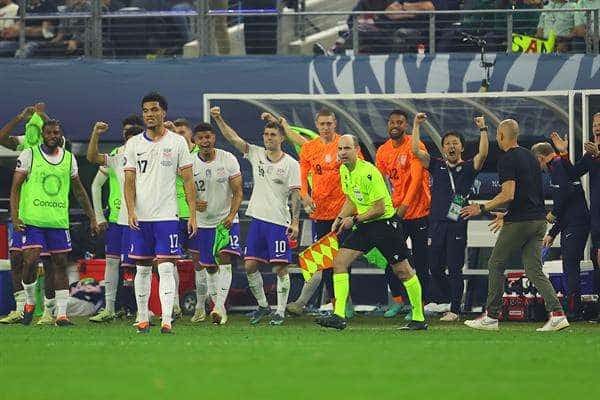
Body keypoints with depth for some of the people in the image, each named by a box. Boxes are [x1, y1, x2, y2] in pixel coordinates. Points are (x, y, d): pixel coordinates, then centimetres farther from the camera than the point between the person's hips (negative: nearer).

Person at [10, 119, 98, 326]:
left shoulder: (69, 158, 10)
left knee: (60, 264, 3)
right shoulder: (29, 155, -1)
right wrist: (15, 216, -13)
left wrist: (92, 218, 18)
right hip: (32, 219, -4)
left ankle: (61, 314, 6)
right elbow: (15, 188, -2)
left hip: (59, 221, 4)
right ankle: (29, 301, 11)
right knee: (30, 261, -14)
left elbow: (79, 191, 20)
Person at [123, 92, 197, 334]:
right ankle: (142, 319, 15)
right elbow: (129, 182, 6)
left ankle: (166, 321, -15)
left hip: (167, 215, -2)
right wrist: (131, 211, -9)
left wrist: (193, 214, -3)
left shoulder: (177, 142, 3)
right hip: (140, 217, 2)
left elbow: (188, 181, 4)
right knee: (143, 268, 7)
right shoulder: (134, 144, 8)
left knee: (166, 268, -9)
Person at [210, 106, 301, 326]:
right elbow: (233, 138, 2)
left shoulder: (291, 164, -3)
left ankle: (280, 311, 1)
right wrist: (218, 119, -10)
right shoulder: (256, 154, 8)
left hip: (279, 221, -5)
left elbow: (295, 195, -4)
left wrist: (295, 221, -11)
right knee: (250, 265, 4)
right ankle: (262, 305, 19)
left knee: (280, 267, -5)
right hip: (257, 218, 5)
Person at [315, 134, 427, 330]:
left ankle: (419, 318, 12)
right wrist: (340, 218, 3)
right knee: (339, 261, -6)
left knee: (402, 271, 1)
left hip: (385, 221, -8)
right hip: (364, 226, 8)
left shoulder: (368, 172, -21)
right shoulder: (344, 170, 4)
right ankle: (339, 316, -10)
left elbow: (379, 208, -20)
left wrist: (354, 220, -17)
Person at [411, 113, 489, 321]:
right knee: (435, 269, 4)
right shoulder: (437, 166, 13)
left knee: (455, 269, -4)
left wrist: (483, 129, -15)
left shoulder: (468, 168, 6)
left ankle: (455, 310, 1)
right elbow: (415, 150, 5)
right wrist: (416, 125, 1)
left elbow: (483, 154, -10)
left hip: (457, 224, -3)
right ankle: (455, 300, 23)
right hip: (436, 224, 3)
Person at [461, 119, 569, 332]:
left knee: (496, 265, 7)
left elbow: (508, 195, -21)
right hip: (538, 220, 7)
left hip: (519, 222, -7)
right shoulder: (530, 157, 16)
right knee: (534, 270, 5)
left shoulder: (507, 159, -11)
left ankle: (491, 317, 11)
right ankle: (557, 313, -11)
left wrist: (482, 208, -11)